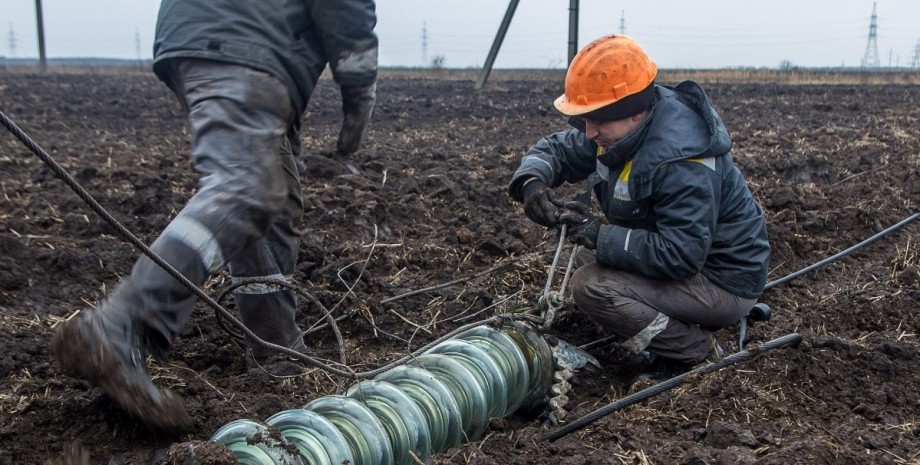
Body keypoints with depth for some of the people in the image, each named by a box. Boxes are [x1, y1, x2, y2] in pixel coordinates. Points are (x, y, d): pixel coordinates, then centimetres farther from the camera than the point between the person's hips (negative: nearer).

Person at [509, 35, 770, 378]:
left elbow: (680, 255, -35)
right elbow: (555, 149, 3)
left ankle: (694, 352, -4)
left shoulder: (680, 160, -32)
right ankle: (682, 323, 11)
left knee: (592, 286, -21)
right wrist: (531, 180, -19)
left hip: (724, 281, -9)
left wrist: (601, 236, -31)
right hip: (683, 252, 9)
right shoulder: (622, 128, -5)